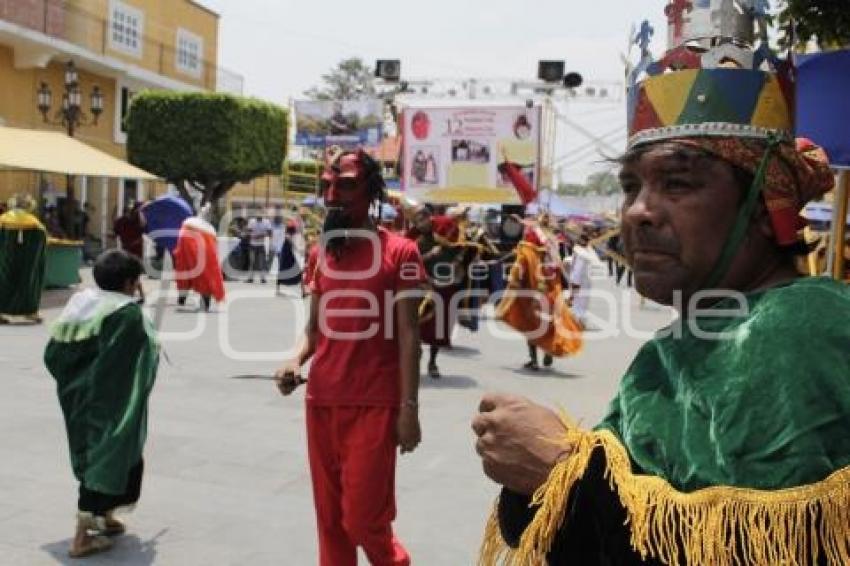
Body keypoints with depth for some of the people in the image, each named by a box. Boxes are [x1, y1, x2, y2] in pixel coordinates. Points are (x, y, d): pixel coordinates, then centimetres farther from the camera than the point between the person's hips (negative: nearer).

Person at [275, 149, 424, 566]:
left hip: (374, 405, -5)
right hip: (321, 402, 5)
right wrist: (297, 360, -6)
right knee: (330, 517, 14)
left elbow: (407, 334, -8)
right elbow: (315, 323, 15)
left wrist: (409, 407, -11)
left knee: (363, 520, -1)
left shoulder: (399, 252, -6)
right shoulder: (320, 252, 10)